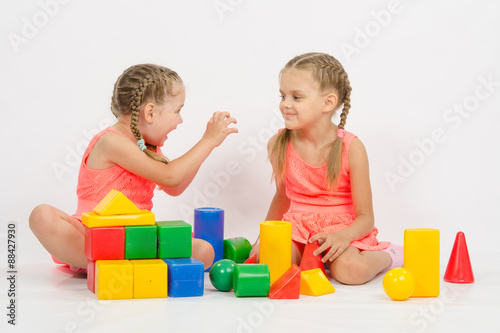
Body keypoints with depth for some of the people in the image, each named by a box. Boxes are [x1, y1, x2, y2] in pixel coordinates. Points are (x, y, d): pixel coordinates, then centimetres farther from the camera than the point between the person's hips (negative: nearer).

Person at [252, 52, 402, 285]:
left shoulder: (351, 148, -13)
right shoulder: (278, 145, -2)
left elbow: (365, 217, -11)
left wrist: (344, 236, -31)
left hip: (343, 230, -3)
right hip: (297, 229, 3)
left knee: (351, 270, -34)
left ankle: (387, 255, 1)